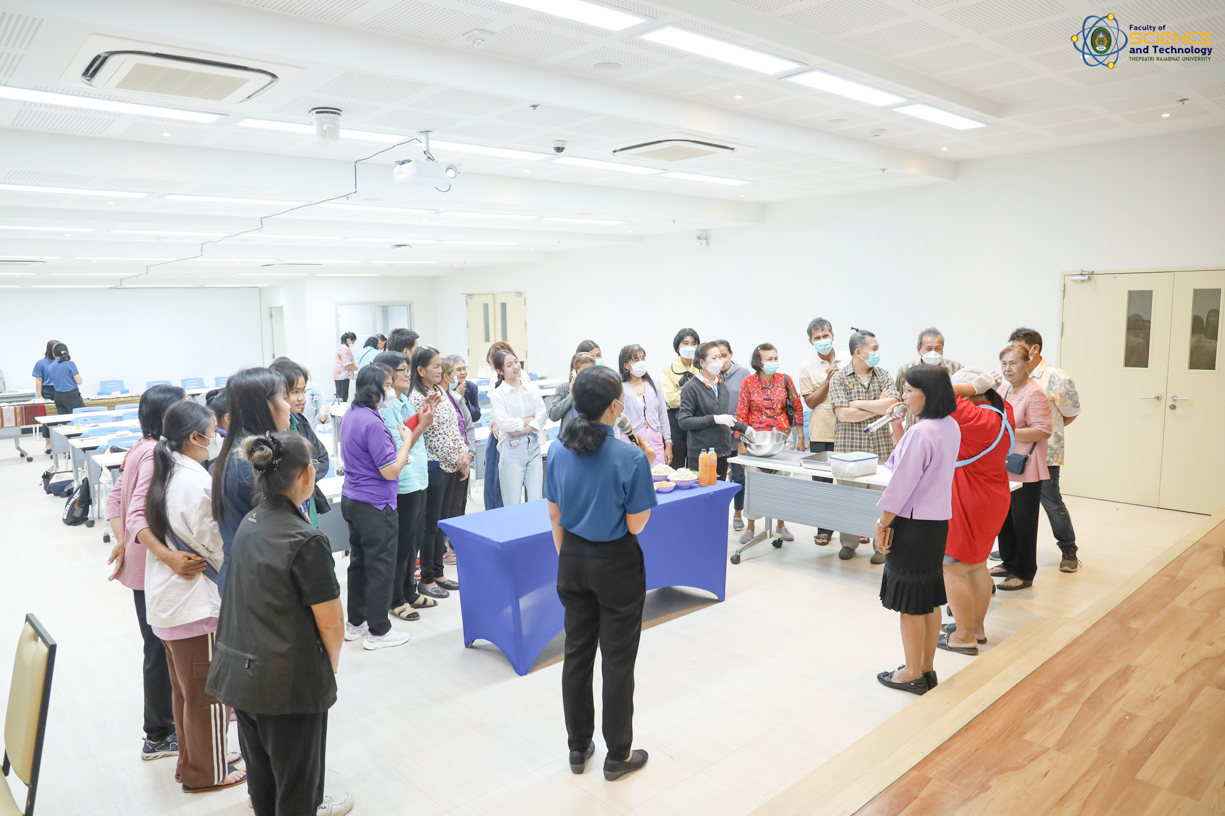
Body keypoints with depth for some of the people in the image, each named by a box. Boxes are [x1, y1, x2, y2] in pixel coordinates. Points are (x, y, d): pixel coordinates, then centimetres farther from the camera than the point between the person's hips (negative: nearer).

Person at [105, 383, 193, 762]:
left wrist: (123, 541, 3)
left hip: (145, 563, 9)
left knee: (162, 646, 20)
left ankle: (164, 724, 36)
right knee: (161, 650, 5)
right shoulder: (157, 456, -23)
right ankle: (158, 737, 20)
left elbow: (116, 497, 10)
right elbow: (138, 515, -32)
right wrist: (170, 557, -41)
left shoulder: (143, 449, 5)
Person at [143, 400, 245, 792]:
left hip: (164, 597, 9)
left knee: (184, 689, 22)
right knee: (207, 692, 8)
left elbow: (143, 524, 7)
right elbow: (216, 546, -18)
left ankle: (190, 760, 36)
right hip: (195, 601, -9)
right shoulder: (196, 482, -24)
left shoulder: (162, 473, 3)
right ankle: (206, 772, 22)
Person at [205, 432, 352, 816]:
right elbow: (330, 623, -19)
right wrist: (331, 664, 2)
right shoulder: (306, 542, -23)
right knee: (297, 777, 13)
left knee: (261, 771, 24)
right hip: (290, 682, -7)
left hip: (239, 670, 8)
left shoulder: (249, 524, 1)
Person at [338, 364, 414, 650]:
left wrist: (398, 456, 12)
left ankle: (355, 623, 30)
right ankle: (378, 632, 13)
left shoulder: (351, 416, 7)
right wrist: (406, 441, -9)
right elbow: (390, 471, -21)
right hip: (375, 506, -9)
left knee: (359, 562, 19)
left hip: (351, 500, 9)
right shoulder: (372, 422, -23)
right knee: (380, 567, 3)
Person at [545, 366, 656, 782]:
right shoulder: (631, 458, -21)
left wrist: (564, 558, 16)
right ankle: (618, 755, 25)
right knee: (617, 661, 10)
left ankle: (578, 748, 32)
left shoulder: (558, 452, -5)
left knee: (577, 653, 17)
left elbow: (555, 516, 3)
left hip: (574, 561, 5)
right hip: (616, 565, -5)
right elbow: (636, 525, -15)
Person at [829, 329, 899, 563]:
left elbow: (893, 404, -7)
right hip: (849, 447, -2)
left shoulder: (883, 375, 8)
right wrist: (878, 408, -7)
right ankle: (848, 543, 19)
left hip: (881, 446, 2)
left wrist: (859, 403, -10)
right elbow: (843, 414, -14)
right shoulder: (839, 378, -2)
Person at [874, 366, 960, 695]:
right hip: (938, 521, 9)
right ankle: (926, 669, 28)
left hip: (913, 525, -9)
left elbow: (901, 484, -20)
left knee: (911, 603, 4)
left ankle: (912, 674, 16)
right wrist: (897, 427, 8)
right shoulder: (951, 427, 6)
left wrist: (882, 524, -11)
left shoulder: (920, 432, -22)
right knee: (929, 600, 17)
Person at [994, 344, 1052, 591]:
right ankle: (1009, 563, 32)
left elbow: (1043, 431, -22)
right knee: (1004, 517, 17)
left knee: (1023, 522, 2)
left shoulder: (1034, 394, -16)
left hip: (1025, 471, -8)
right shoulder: (1004, 390, 11)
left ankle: (1024, 573, 14)